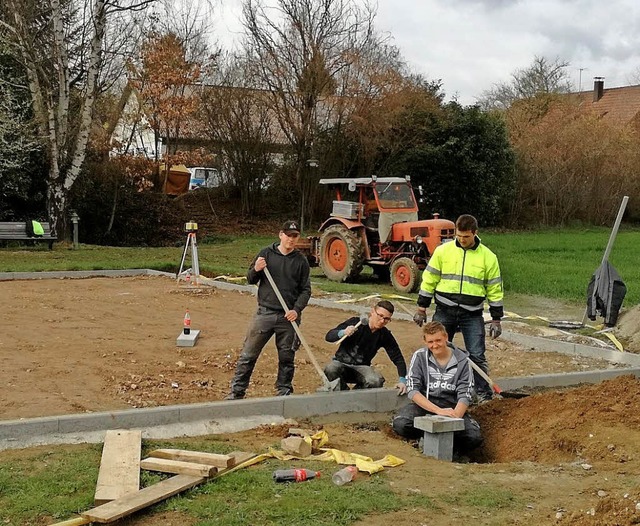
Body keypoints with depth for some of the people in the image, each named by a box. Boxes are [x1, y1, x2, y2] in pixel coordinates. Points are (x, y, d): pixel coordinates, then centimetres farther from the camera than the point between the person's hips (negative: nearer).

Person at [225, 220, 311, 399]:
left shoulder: (301, 261, 4)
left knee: (287, 358, 7)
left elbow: (306, 290, 5)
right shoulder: (266, 253, 4)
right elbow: (251, 280, 10)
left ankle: (284, 392, 20)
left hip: (288, 317, 0)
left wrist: (297, 310, -10)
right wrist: (256, 270, -13)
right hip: (265, 313, 0)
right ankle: (236, 392, 7)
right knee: (248, 355, 0)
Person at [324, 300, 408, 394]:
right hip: (341, 362, -2)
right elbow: (328, 336, -13)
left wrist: (402, 380, -20)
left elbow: (398, 358, -3)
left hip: (361, 367, 2)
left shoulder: (385, 336, -4)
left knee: (377, 381, -30)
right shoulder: (355, 323, -12)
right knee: (330, 370, -36)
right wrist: (342, 333, -36)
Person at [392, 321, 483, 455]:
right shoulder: (419, 357, -2)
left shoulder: (462, 360, -1)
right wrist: (438, 410, -26)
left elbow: (464, 394, -5)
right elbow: (412, 390, -11)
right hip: (423, 405, 0)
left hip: (452, 408, 0)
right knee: (400, 424, -31)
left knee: (474, 437, -26)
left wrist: (455, 416, -26)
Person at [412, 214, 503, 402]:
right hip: (444, 312, 1)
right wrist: (421, 309, 2)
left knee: (477, 356, -2)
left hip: (472, 315, -1)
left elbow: (495, 289, 5)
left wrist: (496, 320, 3)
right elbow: (429, 280, 4)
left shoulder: (488, 257, 0)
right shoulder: (443, 251, 0)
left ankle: (484, 394, 9)